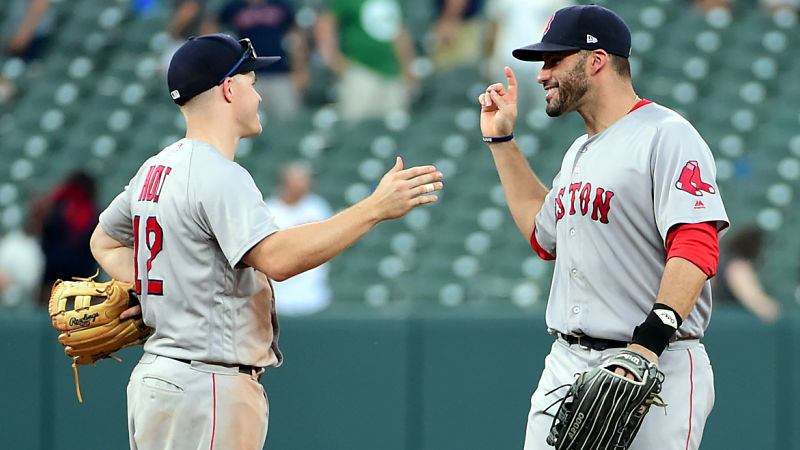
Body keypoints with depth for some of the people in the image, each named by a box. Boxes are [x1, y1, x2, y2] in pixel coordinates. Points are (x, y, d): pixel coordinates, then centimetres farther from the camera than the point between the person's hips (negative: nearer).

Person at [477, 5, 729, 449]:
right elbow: (544, 236, 35)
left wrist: (648, 345, -30)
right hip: (565, 365, 8)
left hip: (656, 365, -8)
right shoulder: (579, 152, 20)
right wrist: (502, 141, 31)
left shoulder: (667, 135, -10)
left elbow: (696, 248, -20)